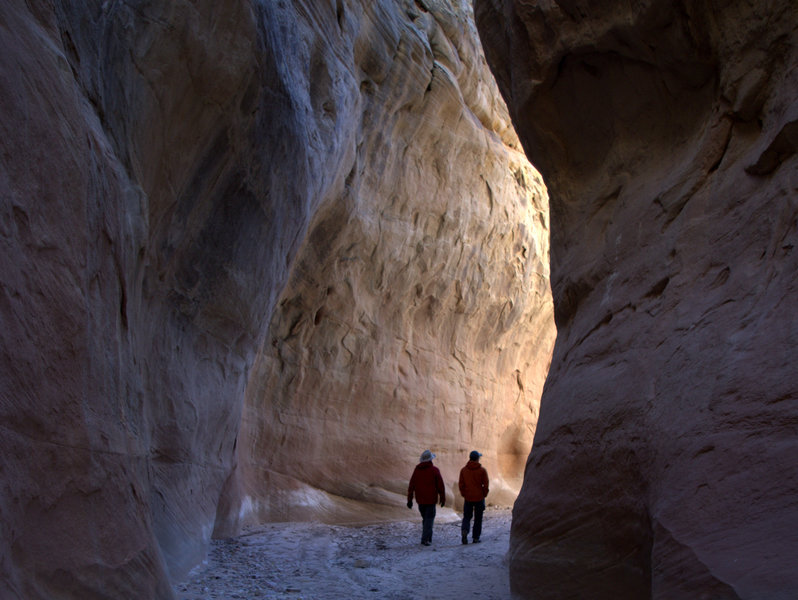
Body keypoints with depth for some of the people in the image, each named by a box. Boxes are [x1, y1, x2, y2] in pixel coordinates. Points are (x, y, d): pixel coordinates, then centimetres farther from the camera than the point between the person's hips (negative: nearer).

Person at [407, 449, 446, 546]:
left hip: (420, 500, 4)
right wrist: (443, 498, 2)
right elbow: (440, 485, -8)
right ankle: (425, 539, -8)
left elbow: (411, 486, 1)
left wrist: (409, 499, 5)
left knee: (425, 518, 19)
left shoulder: (417, 470, 2)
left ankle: (428, 538, 24)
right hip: (431, 500, -4)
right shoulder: (434, 470, -9)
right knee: (429, 519, 2)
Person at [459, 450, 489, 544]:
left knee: (466, 517, 9)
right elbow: (485, 485, -6)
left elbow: (461, 484, 2)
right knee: (478, 519, 8)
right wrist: (484, 495, 7)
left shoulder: (463, 470, 0)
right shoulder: (482, 470, -6)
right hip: (479, 497, -2)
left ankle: (464, 530, -17)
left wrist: (464, 494, 12)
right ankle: (476, 538, 8)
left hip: (468, 498, 2)